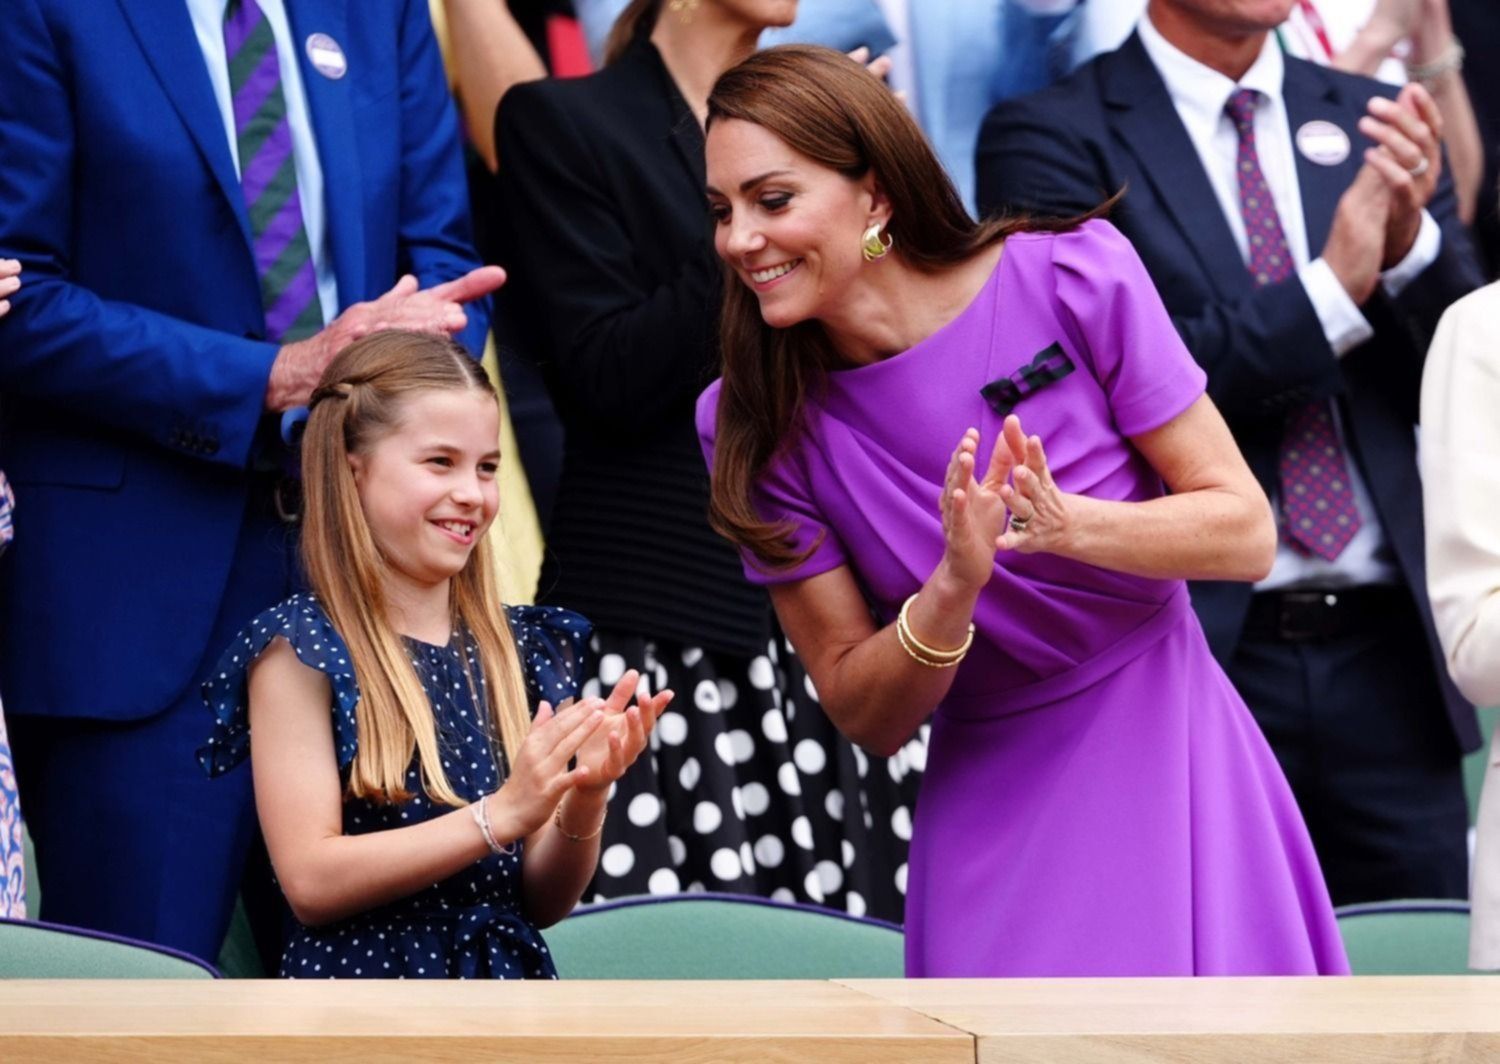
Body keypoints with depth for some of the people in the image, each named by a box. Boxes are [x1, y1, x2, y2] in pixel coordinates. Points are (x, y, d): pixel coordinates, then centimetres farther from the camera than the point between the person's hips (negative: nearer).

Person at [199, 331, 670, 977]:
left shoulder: (519, 650, 12)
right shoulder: (299, 649, -3)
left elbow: (543, 902, 13)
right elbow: (310, 882, -12)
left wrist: (584, 798, -7)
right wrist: (500, 814, -16)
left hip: (509, 975, 5)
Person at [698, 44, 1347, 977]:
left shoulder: (1075, 279, -12)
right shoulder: (754, 424, -8)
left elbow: (1247, 533, -9)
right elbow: (862, 716, -6)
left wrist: (1069, 526, -28)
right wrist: (952, 594, -26)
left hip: (1171, 767, -1)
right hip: (995, 814, 1)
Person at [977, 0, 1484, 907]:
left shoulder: (1370, 121, 13)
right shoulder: (1050, 140, -2)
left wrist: (1411, 240, -12)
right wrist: (1333, 288, -16)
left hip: (1387, 656, 4)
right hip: (1199, 651, -4)